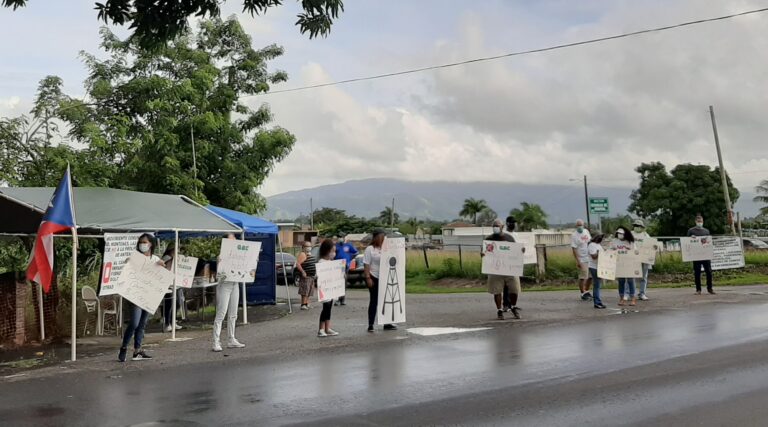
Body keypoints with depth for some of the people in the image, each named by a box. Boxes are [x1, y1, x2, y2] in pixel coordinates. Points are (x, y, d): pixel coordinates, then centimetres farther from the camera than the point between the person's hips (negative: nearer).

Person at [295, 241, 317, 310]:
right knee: (305, 291, -12)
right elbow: (298, 264, -21)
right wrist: (303, 271, -25)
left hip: (312, 276, 10)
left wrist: (315, 272, 19)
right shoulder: (302, 254, -12)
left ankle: (307, 304, 19)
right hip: (306, 276, -10)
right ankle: (303, 305, -13)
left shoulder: (310, 254, 17)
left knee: (309, 291, 13)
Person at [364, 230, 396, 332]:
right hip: (374, 278, -5)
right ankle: (370, 325, 6)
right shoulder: (369, 249, -6)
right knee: (374, 301, -1)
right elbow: (366, 265, -10)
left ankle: (387, 324, 17)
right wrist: (368, 278, -17)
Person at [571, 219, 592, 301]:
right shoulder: (574, 235, -12)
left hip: (590, 258, 7)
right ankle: (583, 294, 8)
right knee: (582, 277, -5)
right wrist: (578, 261, -19)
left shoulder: (586, 231, 8)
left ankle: (586, 291, 29)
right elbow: (574, 249, -14)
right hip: (582, 260, -7)